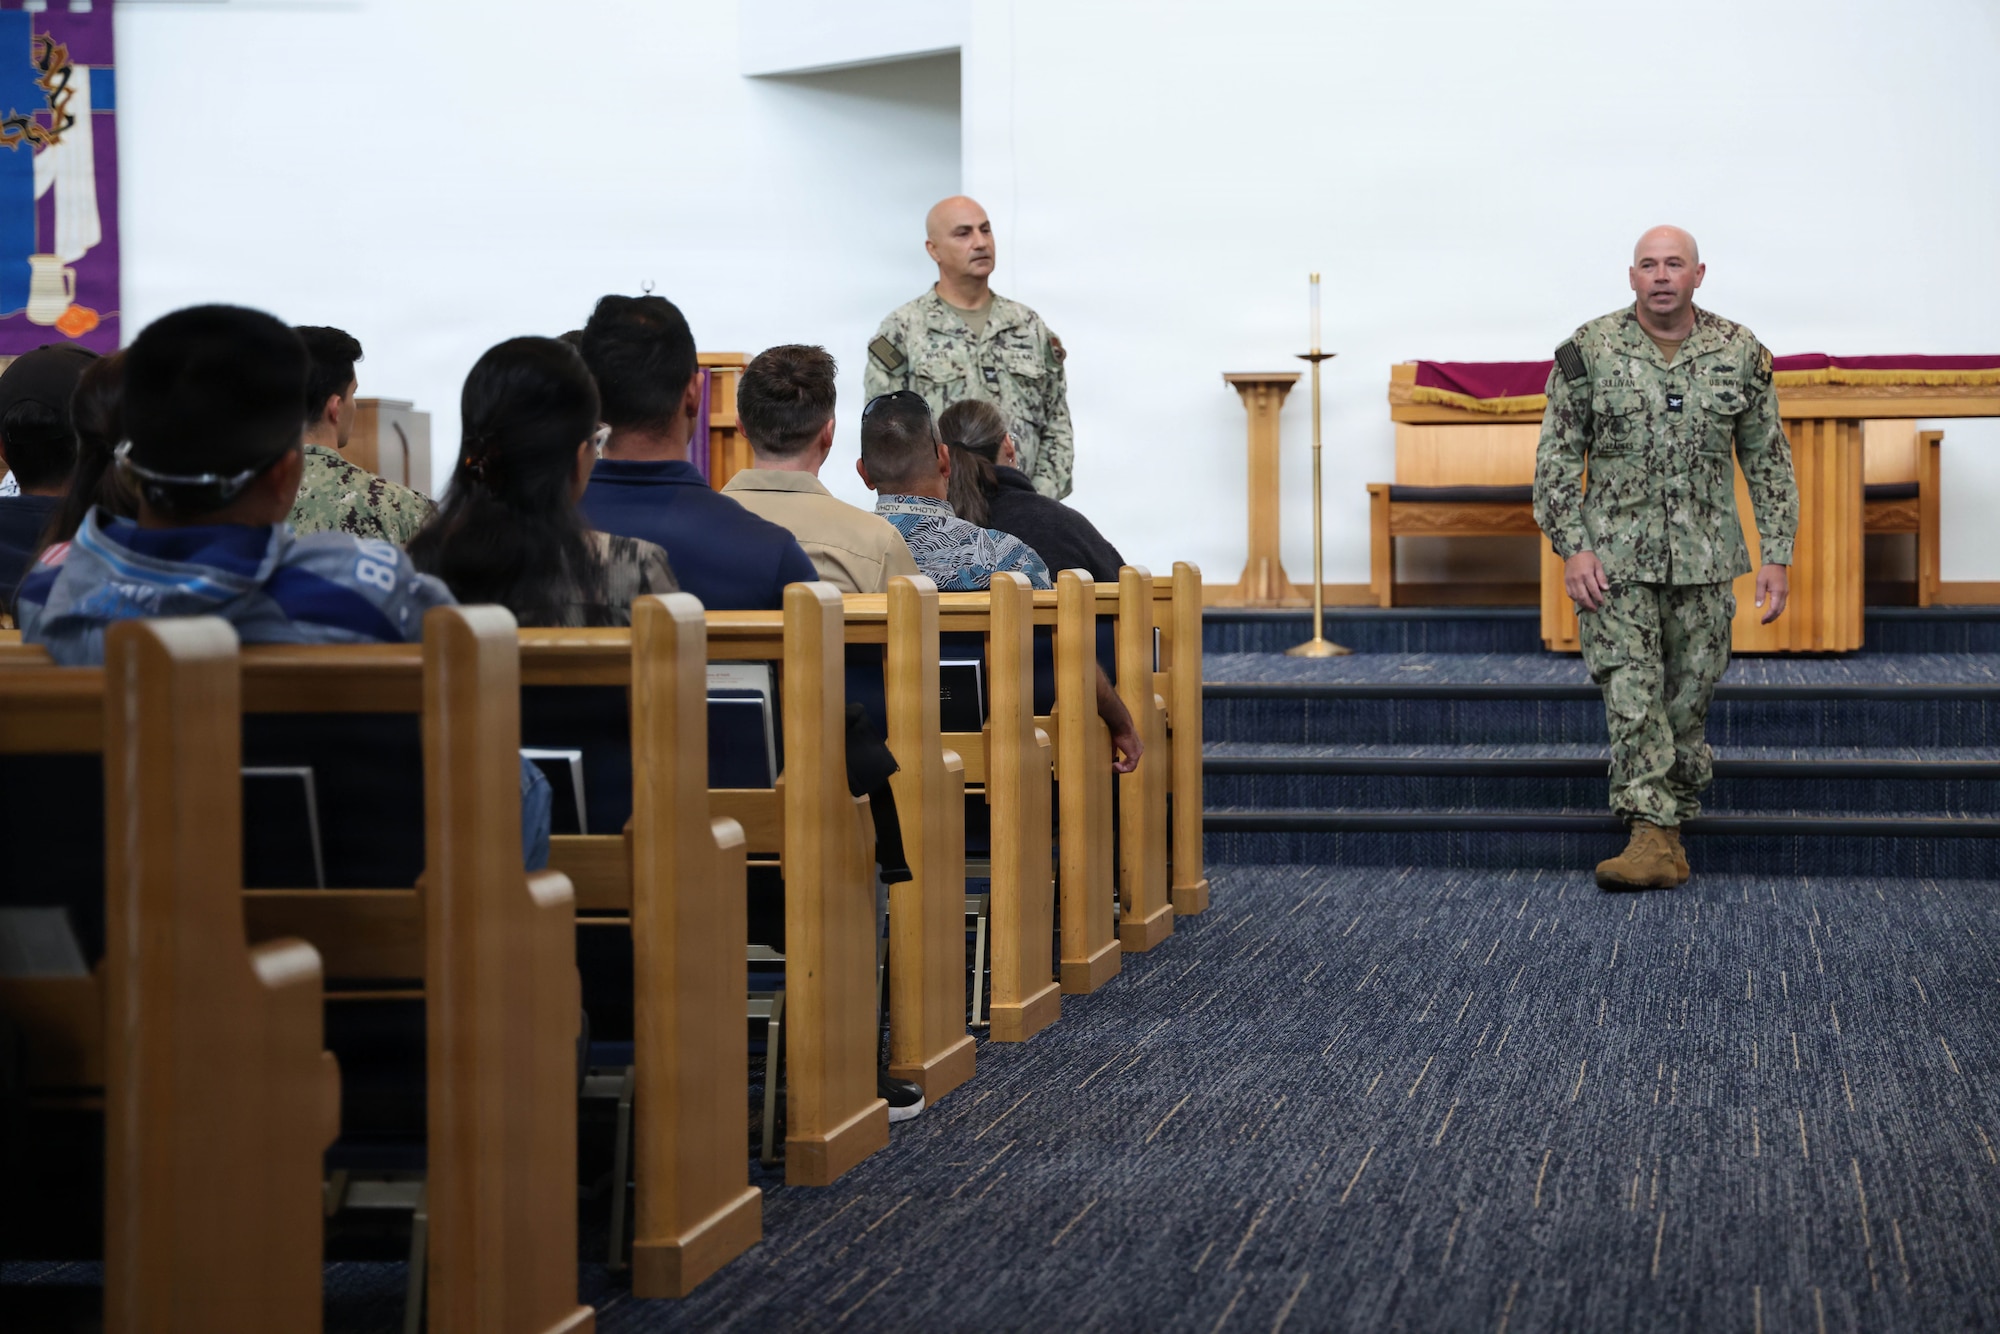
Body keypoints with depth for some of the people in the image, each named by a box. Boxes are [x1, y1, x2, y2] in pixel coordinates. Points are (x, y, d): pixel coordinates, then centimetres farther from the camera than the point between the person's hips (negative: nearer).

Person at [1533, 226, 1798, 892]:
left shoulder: (1740, 352, 3)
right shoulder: (1589, 350, -2)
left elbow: (1768, 459, 8)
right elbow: (1557, 456, 1)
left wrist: (1776, 556, 2)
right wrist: (1571, 547, -8)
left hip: (1705, 560, 2)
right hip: (1615, 558, -2)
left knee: (1689, 698, 6)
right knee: (1631, 695, -10)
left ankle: (1675, 824, 17)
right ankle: (1654, 837, -12)